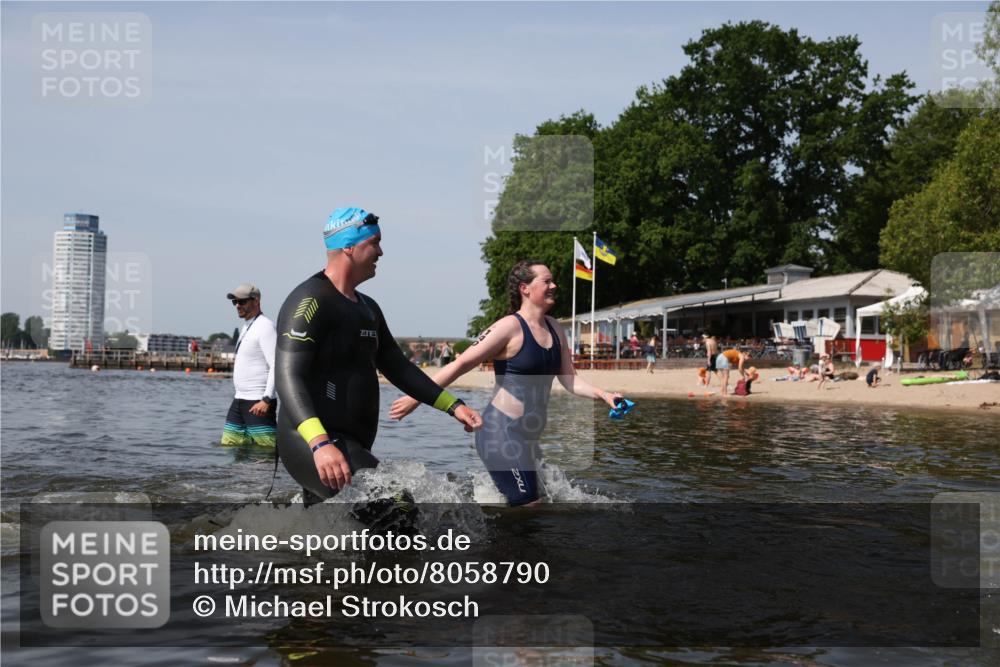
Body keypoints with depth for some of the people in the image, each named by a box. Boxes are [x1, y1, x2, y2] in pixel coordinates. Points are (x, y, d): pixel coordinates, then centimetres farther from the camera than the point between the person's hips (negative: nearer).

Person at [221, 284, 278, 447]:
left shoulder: (264, 326, -12)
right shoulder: (247, 326, 18)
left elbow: (276, 366, -21)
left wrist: (266, 400, -27)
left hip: (258, 403, -10)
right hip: (239, 400, 10)